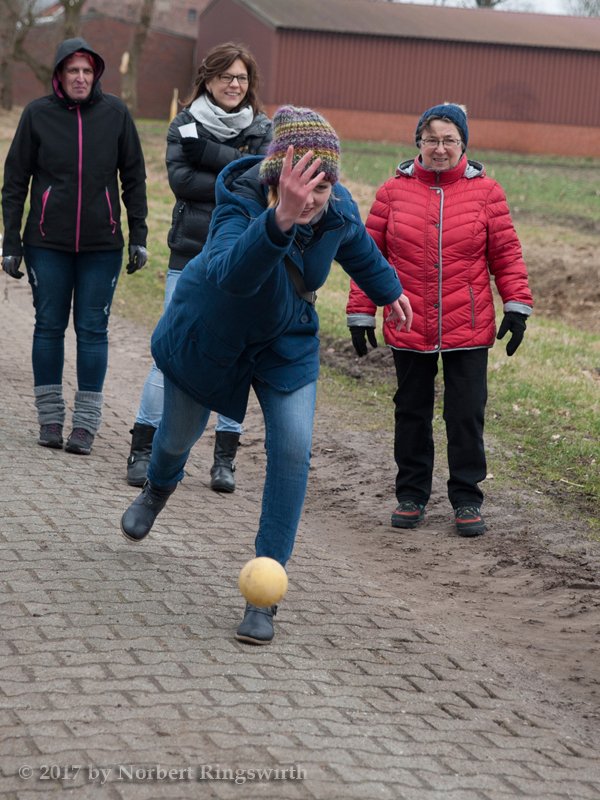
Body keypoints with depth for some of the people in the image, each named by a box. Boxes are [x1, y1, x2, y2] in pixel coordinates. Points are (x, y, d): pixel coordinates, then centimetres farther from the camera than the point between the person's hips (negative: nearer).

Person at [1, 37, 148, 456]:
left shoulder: (116, 113, -1)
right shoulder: (37, 114, -2)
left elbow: (134, 178, 5)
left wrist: (138, 236, 2)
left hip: (102, 245, 0)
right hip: (48, 244, 0)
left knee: (93, 330, 1)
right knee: (49, 326, 5)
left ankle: (86, 423, 6)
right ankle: (50, 417, 15)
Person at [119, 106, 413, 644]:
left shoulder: (338, 208, -24)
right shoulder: (240, 204, -39)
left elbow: (358, 249, 3)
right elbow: (231, 273, -62)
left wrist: (388, 289, 21)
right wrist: (280, 220, -79)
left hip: (287, 345, 2)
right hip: (208, 335, -2)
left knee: (293, 449, -16)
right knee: (179, 436, 20)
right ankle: (159, 488, 61)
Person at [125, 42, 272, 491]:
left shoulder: (263, 130, 8)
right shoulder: (185, 125, 5)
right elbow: (181, 179, -10)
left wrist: (207, 151, -17)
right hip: (191, 255, -1)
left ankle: (225, 458, 11)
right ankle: (143, 450, 4)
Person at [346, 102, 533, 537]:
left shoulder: (486, 192, 0)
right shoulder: (394, 191, 2)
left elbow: (506, 254, 2)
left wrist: (517, 306, -6)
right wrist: (361, 313, 3)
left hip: (469, 330, -1)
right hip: (408, 329, 1)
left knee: (466, 415, 2)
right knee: (412, 413, 12)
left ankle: (467, 500, 14)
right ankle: (411, 496, 24)